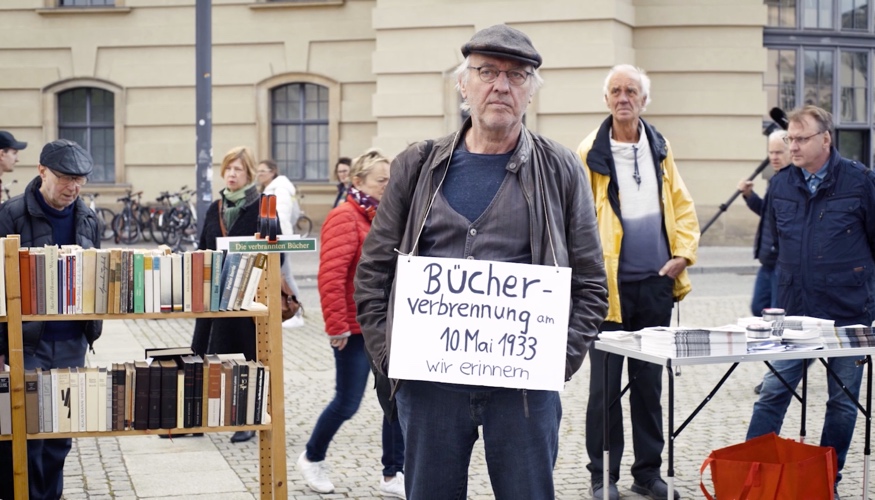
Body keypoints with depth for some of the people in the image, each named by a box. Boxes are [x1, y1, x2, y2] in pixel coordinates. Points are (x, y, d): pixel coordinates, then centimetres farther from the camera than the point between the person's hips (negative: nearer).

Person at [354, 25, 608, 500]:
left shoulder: (559, 170, 5)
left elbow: (590, 283, 6)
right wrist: (388, 352, -1)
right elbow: (373, 271, 10)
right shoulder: (418, 167, 8)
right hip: (428, 379, 1)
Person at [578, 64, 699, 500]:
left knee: (649, 381, 12)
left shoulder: (659, 148, 9)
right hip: (610, 284, -4)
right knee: (605, 383, 3)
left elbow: (682, 206, 14)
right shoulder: (591, 152, -5)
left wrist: (683, 253, 1)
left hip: (656, 283, 4)